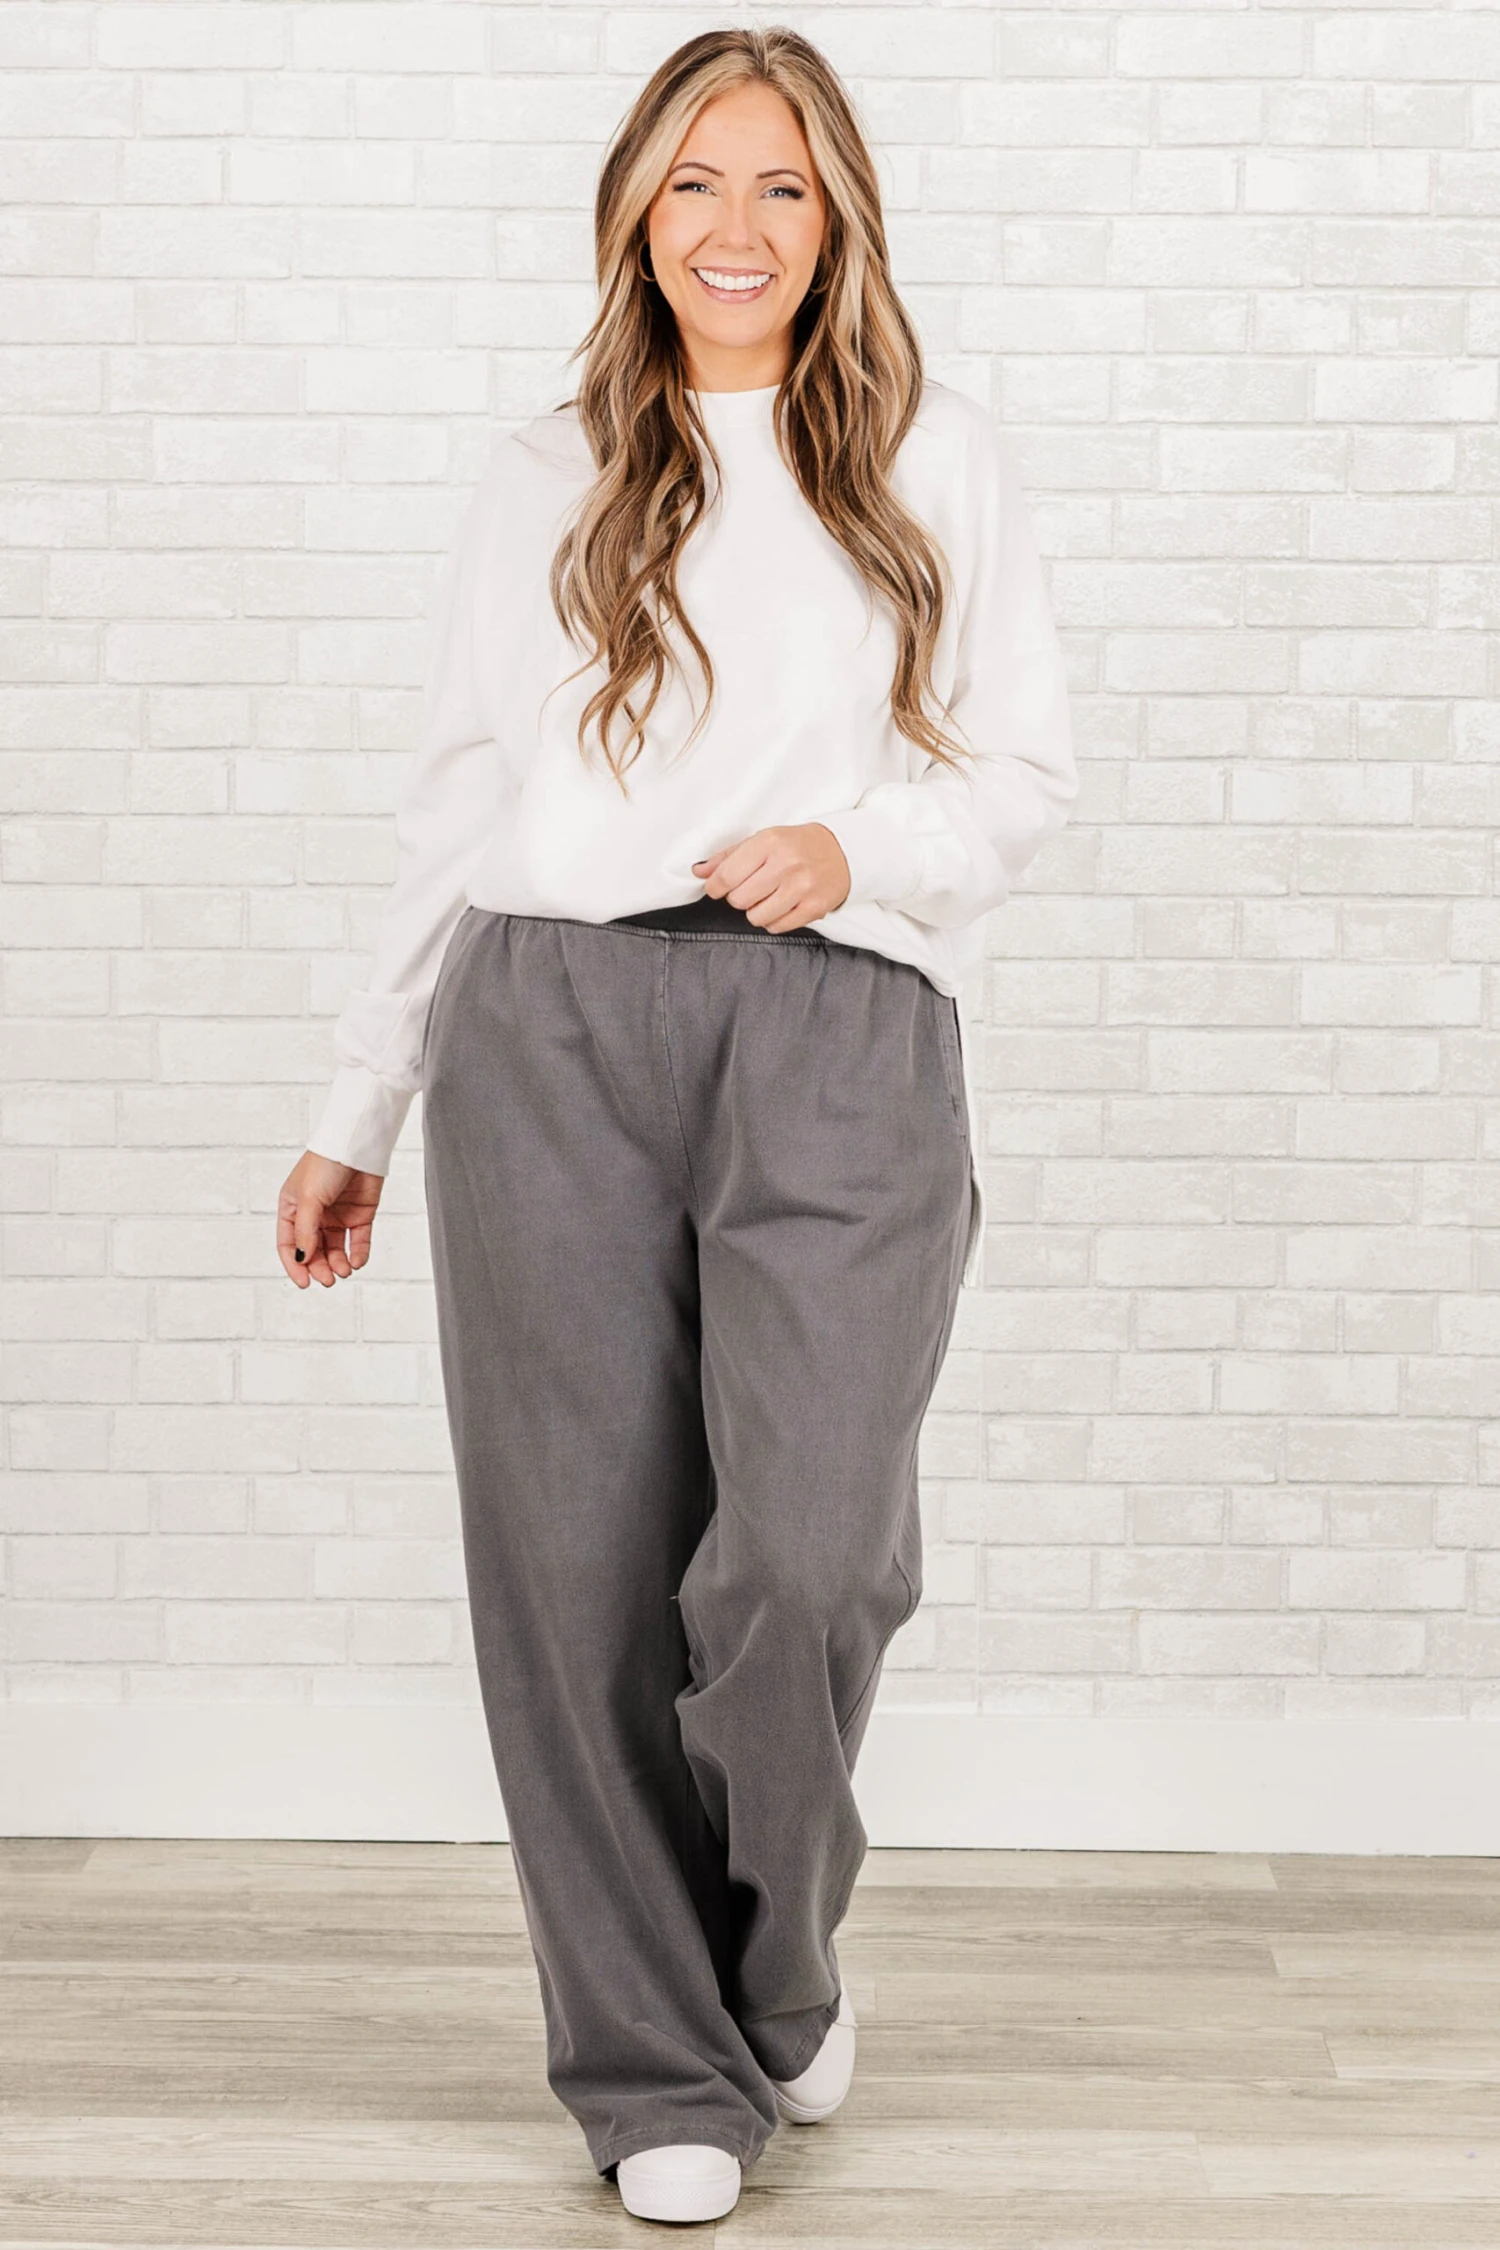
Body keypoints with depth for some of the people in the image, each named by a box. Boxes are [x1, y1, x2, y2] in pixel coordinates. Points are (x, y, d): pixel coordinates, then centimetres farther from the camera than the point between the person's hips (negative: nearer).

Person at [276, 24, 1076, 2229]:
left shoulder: (943, 464, 14)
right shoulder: (545, 481, 16)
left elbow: (1027, 768, 13)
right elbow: (453, 805, 18)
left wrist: (859, 846, -9)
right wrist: (354, 1116, 16)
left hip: (841, 1029, -1)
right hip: (554, 1025, 2)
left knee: (811, 1544, -15)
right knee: (587, 1561, -1)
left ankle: (775, 1961, 14)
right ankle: (659, 2065, 13)